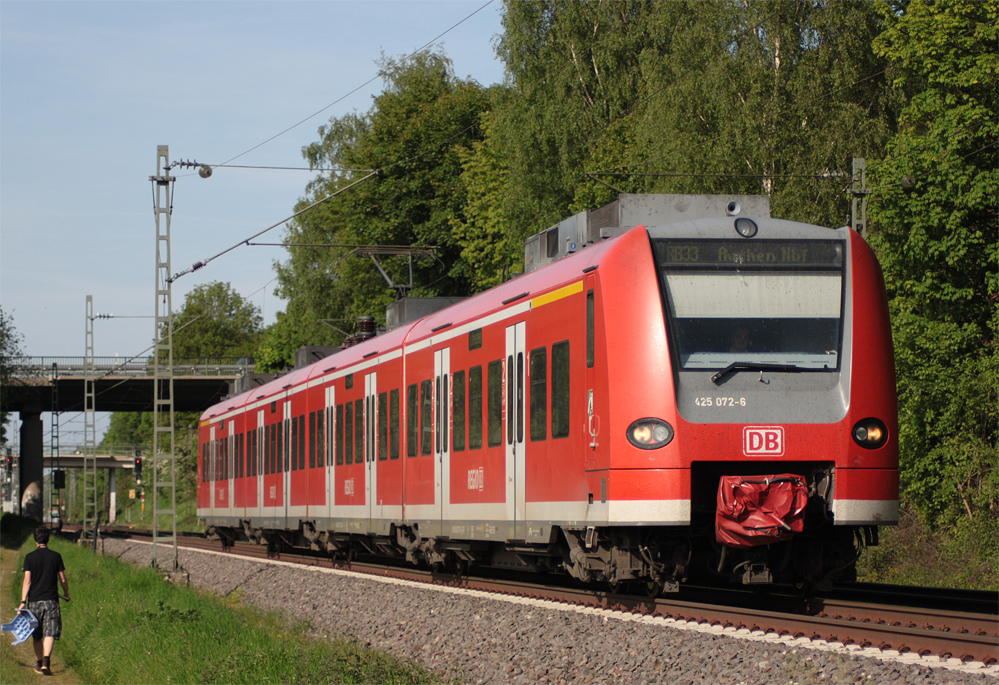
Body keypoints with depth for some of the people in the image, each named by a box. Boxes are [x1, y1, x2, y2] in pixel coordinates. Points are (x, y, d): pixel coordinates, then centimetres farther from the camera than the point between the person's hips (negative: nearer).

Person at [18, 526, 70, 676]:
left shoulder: (30, 557, -2)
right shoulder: (56, 556, 0)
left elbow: (27, 580, -8)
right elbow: (63, 579, 4)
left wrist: (23, 602, -7)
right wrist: (66, 594, 22)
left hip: (34, 601, 1)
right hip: (51, 600, -1)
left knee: (37, 636, 14)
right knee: (50, 633, -5)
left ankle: (39, 663, 23)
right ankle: (46, 661, -24)